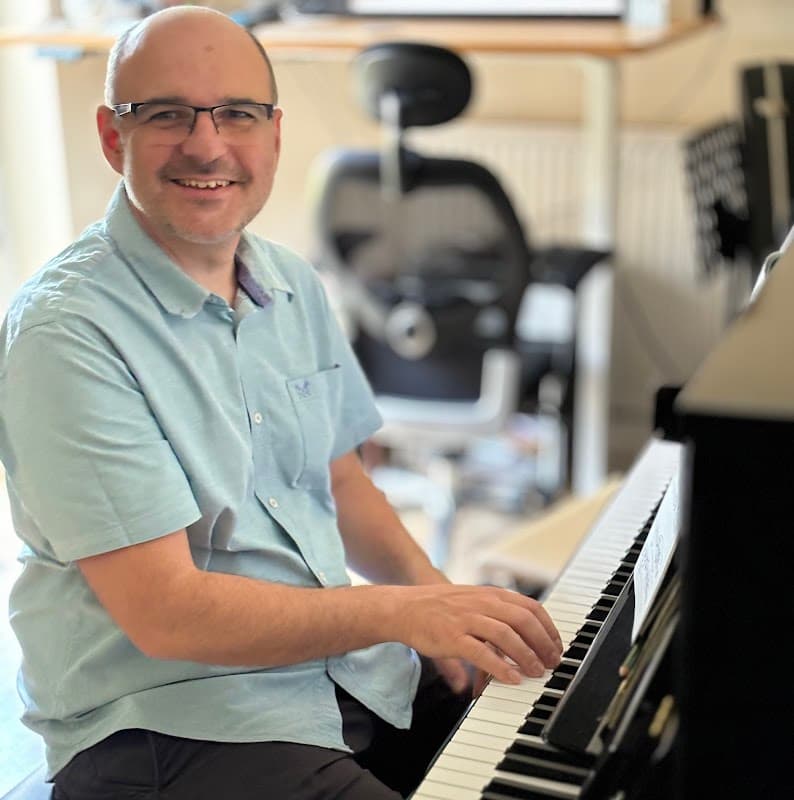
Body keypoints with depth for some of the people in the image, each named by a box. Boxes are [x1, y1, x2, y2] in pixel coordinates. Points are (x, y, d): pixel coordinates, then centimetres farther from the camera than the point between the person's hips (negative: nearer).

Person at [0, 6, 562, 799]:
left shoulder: (293, 284, 6)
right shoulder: (66, 331, -18)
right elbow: (164, 611, -21)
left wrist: (439, 597, -4)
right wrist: (402, 612, -24)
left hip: (343, 664, 7)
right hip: (165, 725, -6)